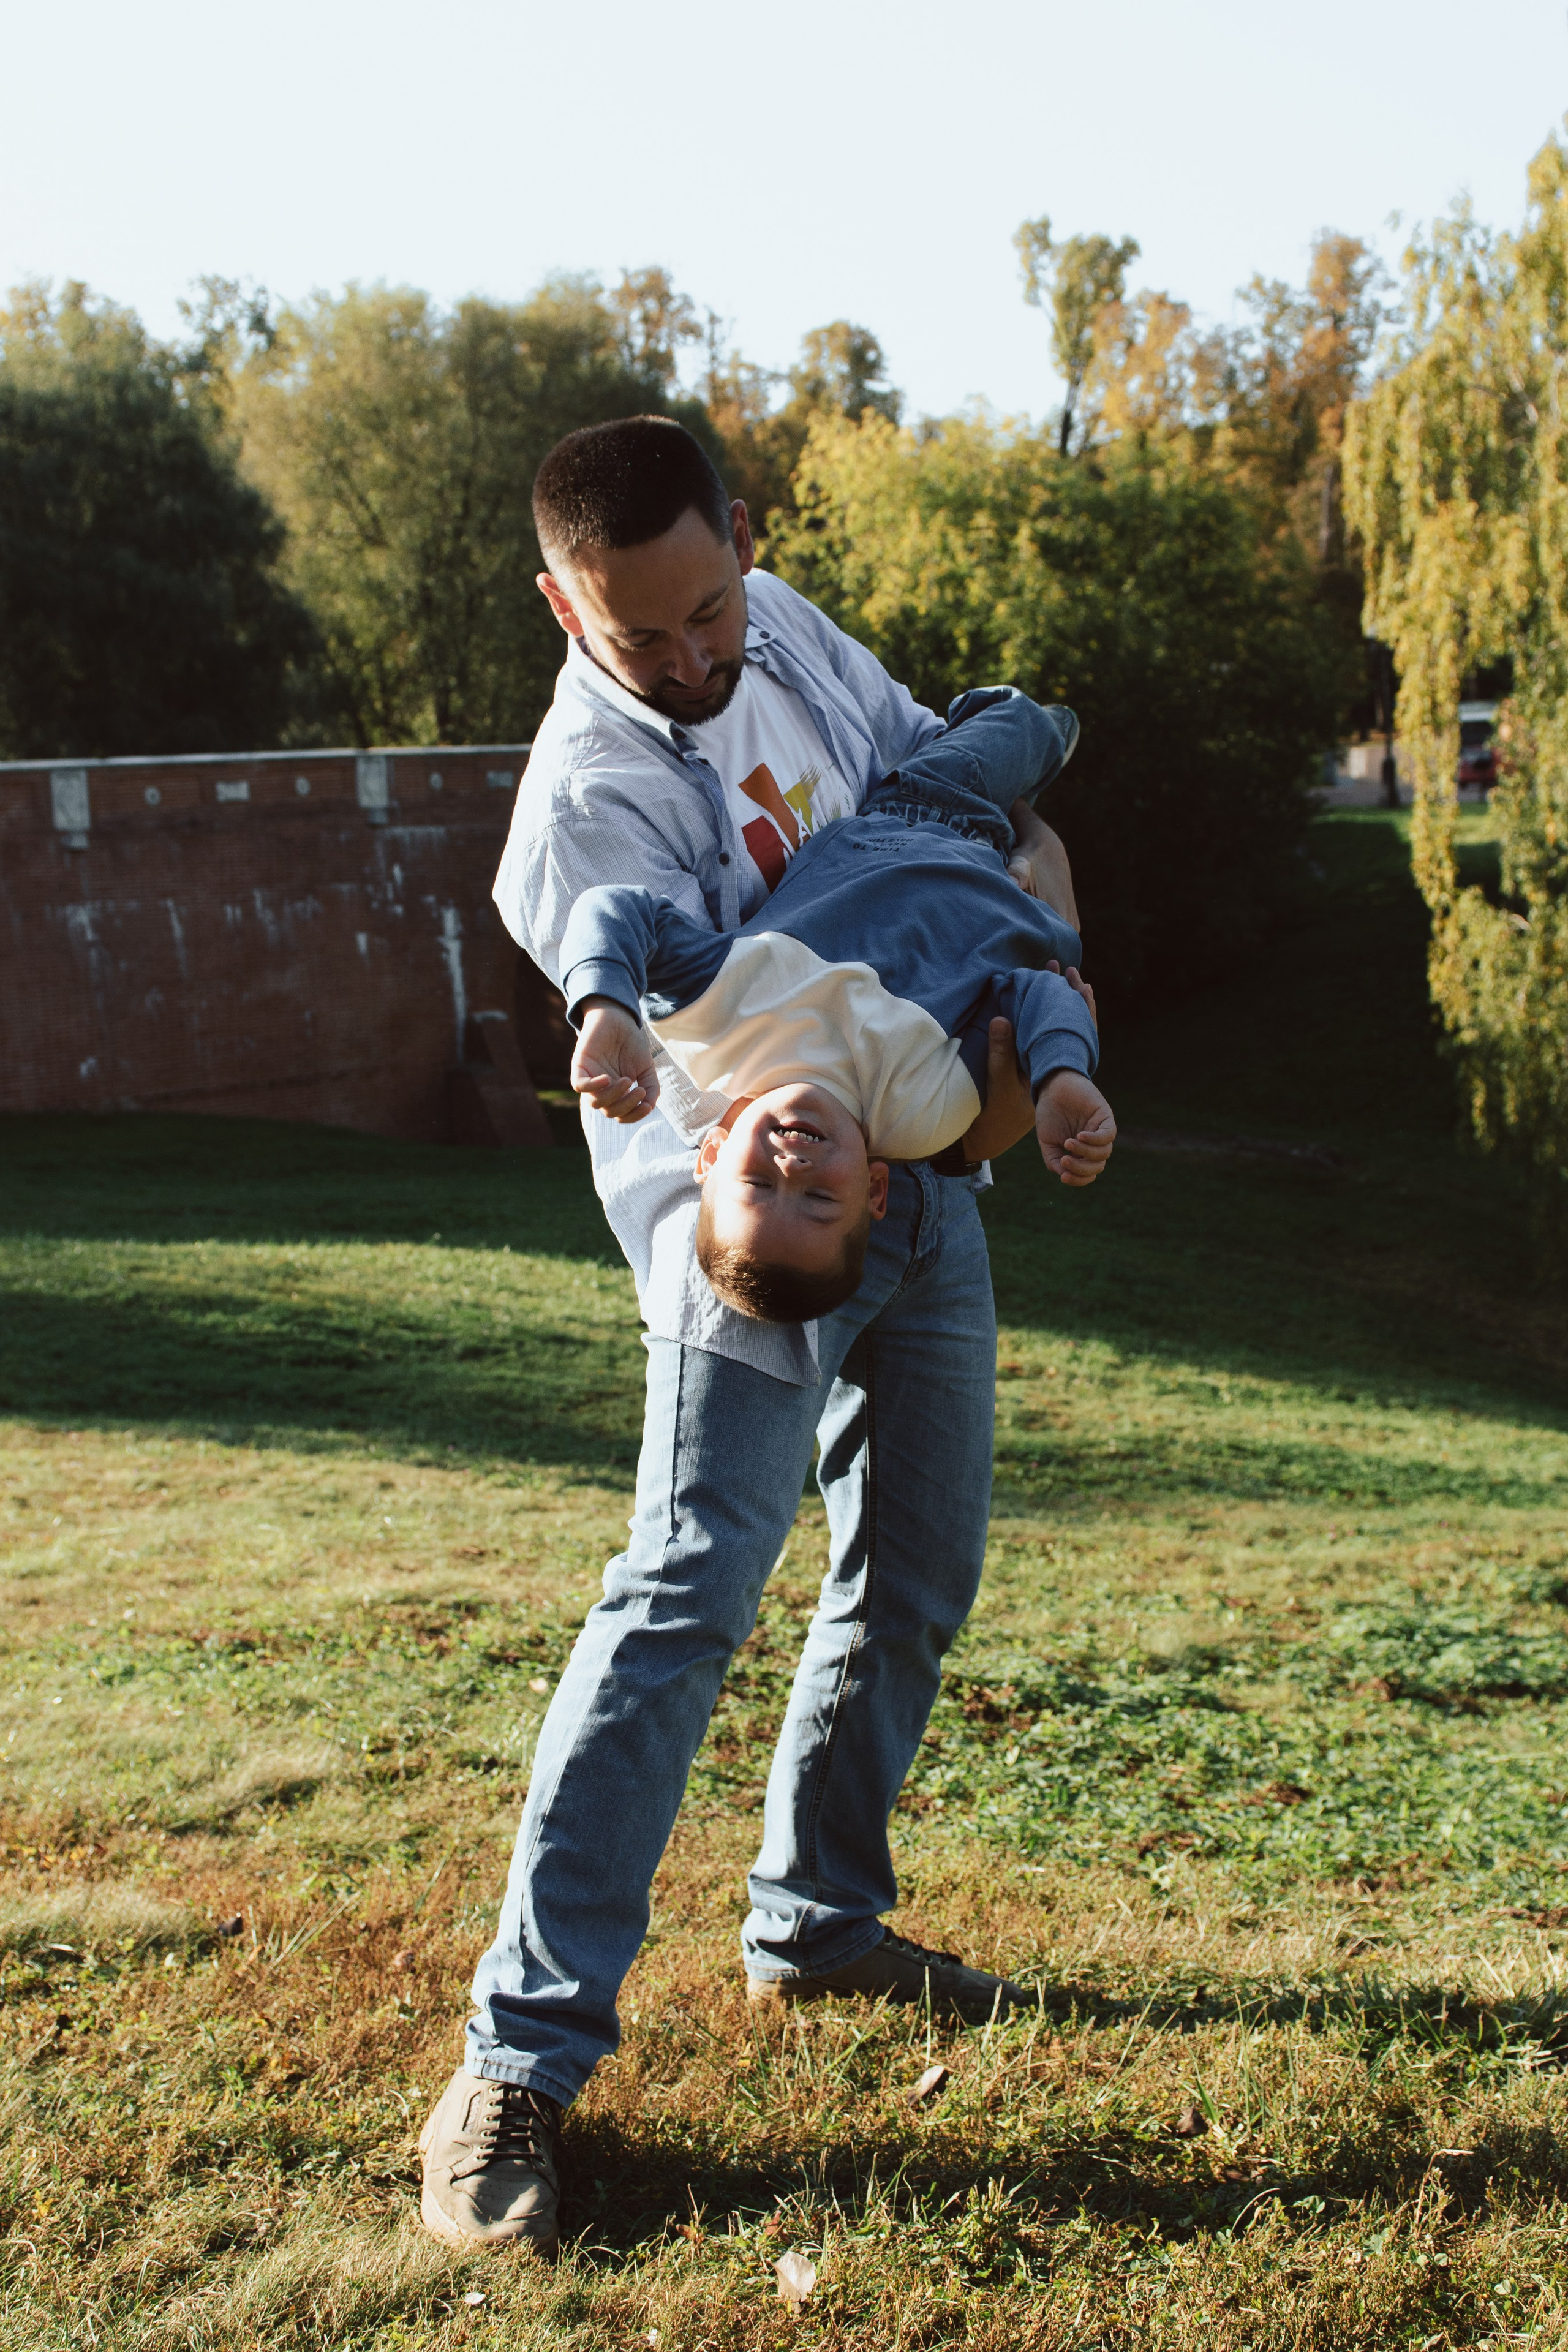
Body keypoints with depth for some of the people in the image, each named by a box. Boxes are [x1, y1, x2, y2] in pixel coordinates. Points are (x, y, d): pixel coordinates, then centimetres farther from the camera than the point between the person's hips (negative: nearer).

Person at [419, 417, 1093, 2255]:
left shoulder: (785, 627, 3)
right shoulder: (588, 801, -21)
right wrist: (945, 1084, -37)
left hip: (917, 1177, 8)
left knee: (916, 1577, 13)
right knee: (693, 1584, -18)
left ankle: (815, 1919, 31)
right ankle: (523, 2054, -13)